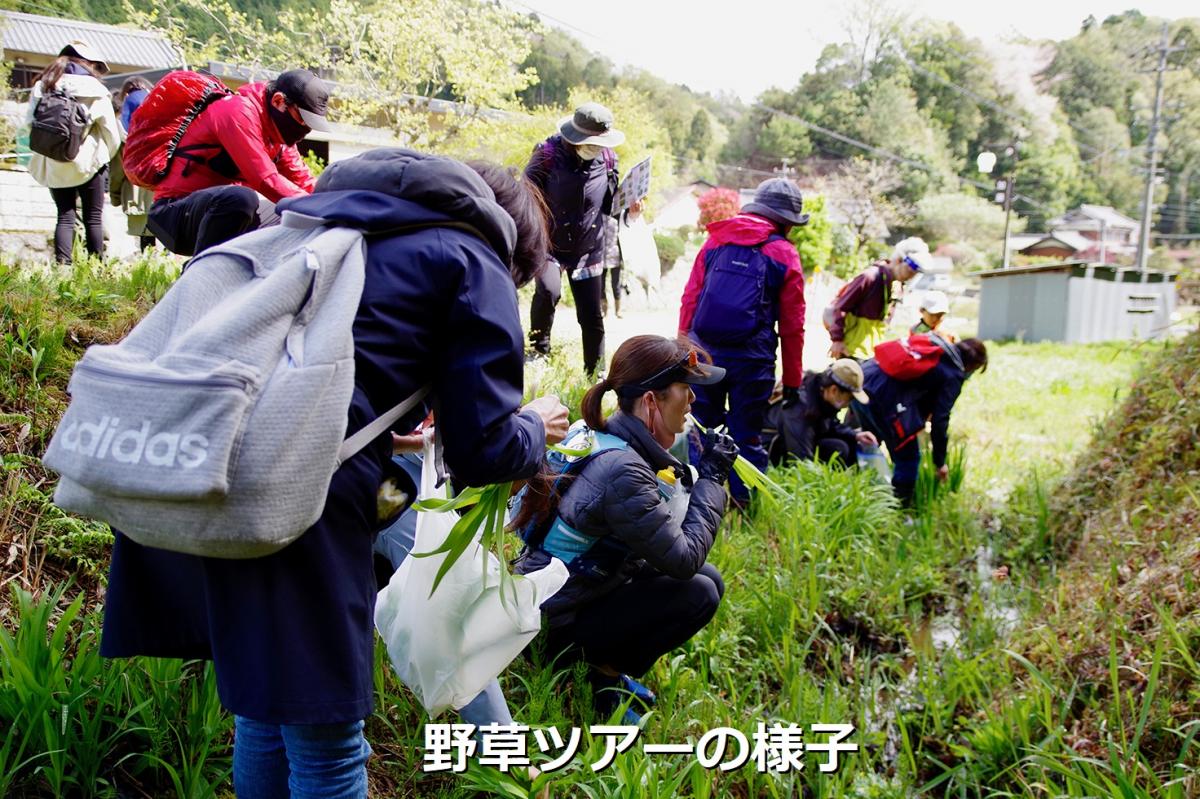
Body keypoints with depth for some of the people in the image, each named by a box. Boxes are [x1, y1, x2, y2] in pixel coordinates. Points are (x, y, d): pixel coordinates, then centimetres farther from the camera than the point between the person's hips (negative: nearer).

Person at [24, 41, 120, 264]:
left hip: (53, 164, 3)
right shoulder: (95, 90, -2)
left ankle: (62, 264, -5)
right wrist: (105, 157, 16)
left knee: (64, 216, 8)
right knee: (94, 218, 4)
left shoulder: (42, 87, 7)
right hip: (87, 161, -3)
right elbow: (111, 133, 1)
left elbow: (29, 123, 5)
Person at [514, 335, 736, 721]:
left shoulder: (597, 433, -2)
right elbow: (684, 558, -23)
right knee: (697, 594, -16)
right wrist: (712, 477, -14)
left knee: (707, 577, 6)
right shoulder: (622, 469, -30)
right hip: (555, 626, -9)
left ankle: (605, 662, 11)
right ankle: (605, 670, 0)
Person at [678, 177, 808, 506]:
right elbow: (792, 324, 1)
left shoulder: (715, 240, 8)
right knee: (747, 438, 10)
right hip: (751, 359, -2)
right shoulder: (785, 255, 0)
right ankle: (743, 501, 17)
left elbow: (690, 298, 7)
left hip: (703, 352, 3)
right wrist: (792, 380, 8)